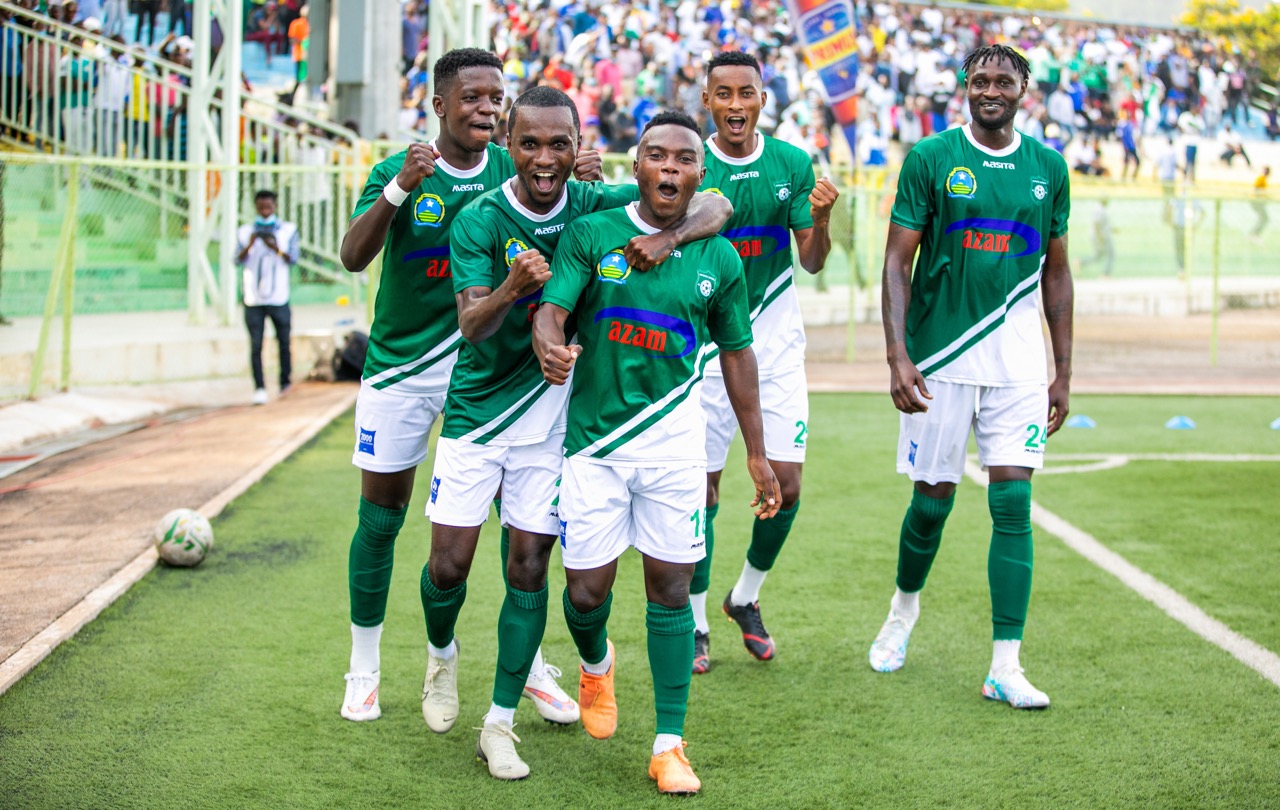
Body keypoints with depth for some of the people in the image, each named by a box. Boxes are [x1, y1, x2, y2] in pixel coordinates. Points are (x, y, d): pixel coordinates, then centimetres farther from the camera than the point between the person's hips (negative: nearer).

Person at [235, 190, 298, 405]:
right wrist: (249, 245, -21)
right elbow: (238, 260, -2)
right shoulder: (245, 232, 8)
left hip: (279, 298, 0)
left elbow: (293, 259, -2)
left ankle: (285, 383, 19)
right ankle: (259, 388, -6)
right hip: (253, 299, 0)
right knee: (255, 345, -5)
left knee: (284, 342, 4)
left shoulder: (289, 230, 7)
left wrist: (277, 249, -21)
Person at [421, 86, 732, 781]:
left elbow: (717, 206, -6)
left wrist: (666, 237, -26)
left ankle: (500, 724, 11)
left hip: (551, 420, 1)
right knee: (449, 565, -1)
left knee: (529, 569, 0)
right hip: (475, 414, -1)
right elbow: (471, 325, -23)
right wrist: (513, 286, -44)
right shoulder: (479, 221, -12)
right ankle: (442, 658, 32)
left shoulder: (597, 207, -6)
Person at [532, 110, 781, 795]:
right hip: (595, 436, -1)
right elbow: (551, 309, -13)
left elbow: (736, 353, 12)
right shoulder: (590, 234, -3)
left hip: (674, 438, 1)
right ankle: (596, 664, 37)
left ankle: (669, 745, 9)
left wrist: (757, 452, 13)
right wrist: (550, 346, -39)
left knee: (670, 588, 0)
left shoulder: (718, 258, 3)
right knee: (586, 589, 1)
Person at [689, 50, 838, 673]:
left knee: (786, 486, -2)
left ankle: (745, 598, 24)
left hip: (776, 345, 2)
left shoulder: (792, 165, 3)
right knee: (701, 488, 0)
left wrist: (821, 218, -16)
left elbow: (812, 262, 4)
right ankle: (695, 623, 17)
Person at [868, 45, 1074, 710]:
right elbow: (897, 261, -4)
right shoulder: (931, 159, -2)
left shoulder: (1048, 167, 7)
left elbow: (1055, 273, 13)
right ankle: (904, 607, 36)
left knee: (1013, 501, -5)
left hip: (1017, 357, 2)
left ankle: (1005, 668, -3)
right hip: (940, 355, -2)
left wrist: (1063, 371, 11)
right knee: (934, 497, 5)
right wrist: (897, 355, -14)